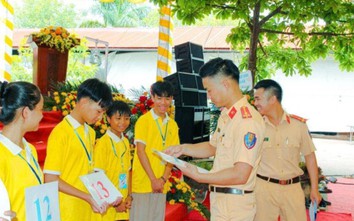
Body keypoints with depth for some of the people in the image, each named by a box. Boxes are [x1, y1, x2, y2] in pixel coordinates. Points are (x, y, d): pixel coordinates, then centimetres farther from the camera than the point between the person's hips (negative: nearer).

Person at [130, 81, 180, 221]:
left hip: (161, 184, 5)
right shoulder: (144, 120, -5)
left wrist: (163, 178, -6)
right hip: (143, 182, -5)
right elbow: (140, 151, -9)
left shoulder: (172, 125, 10)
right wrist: (153, 179, -13)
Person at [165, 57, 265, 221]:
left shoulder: (247, 120, -22)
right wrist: (183, 149, 9)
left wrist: (198, 176, -19)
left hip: (234, 204, -8)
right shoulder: (225, 115, 9)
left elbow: (240, 175, -26)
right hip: (219, 199, 8)